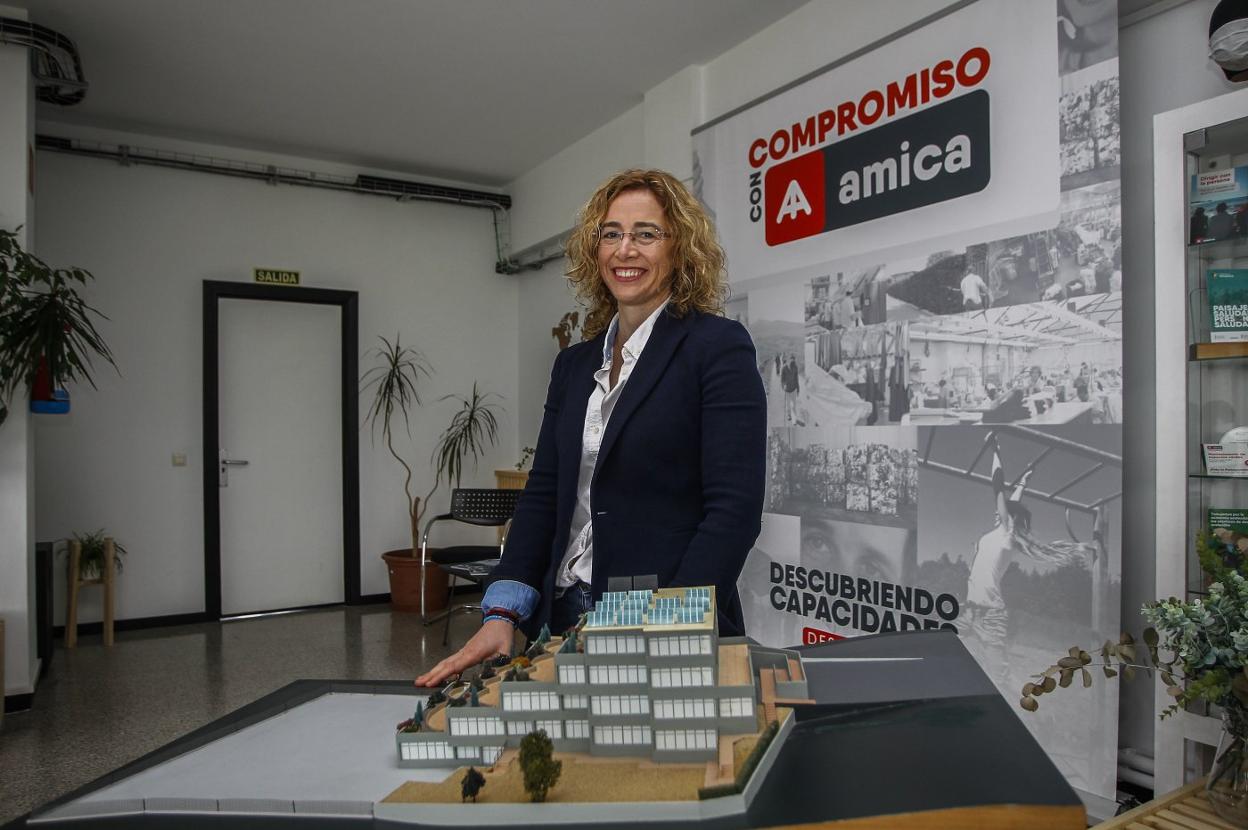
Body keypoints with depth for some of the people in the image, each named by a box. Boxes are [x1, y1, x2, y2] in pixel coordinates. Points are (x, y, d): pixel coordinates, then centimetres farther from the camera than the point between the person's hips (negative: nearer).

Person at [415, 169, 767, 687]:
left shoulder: (719, 347, -8)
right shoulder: (574, 363, 10)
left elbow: (735, 507, -15)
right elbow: (544, 493, 7)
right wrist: (502, 613, -4)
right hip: (564, 622, 6)